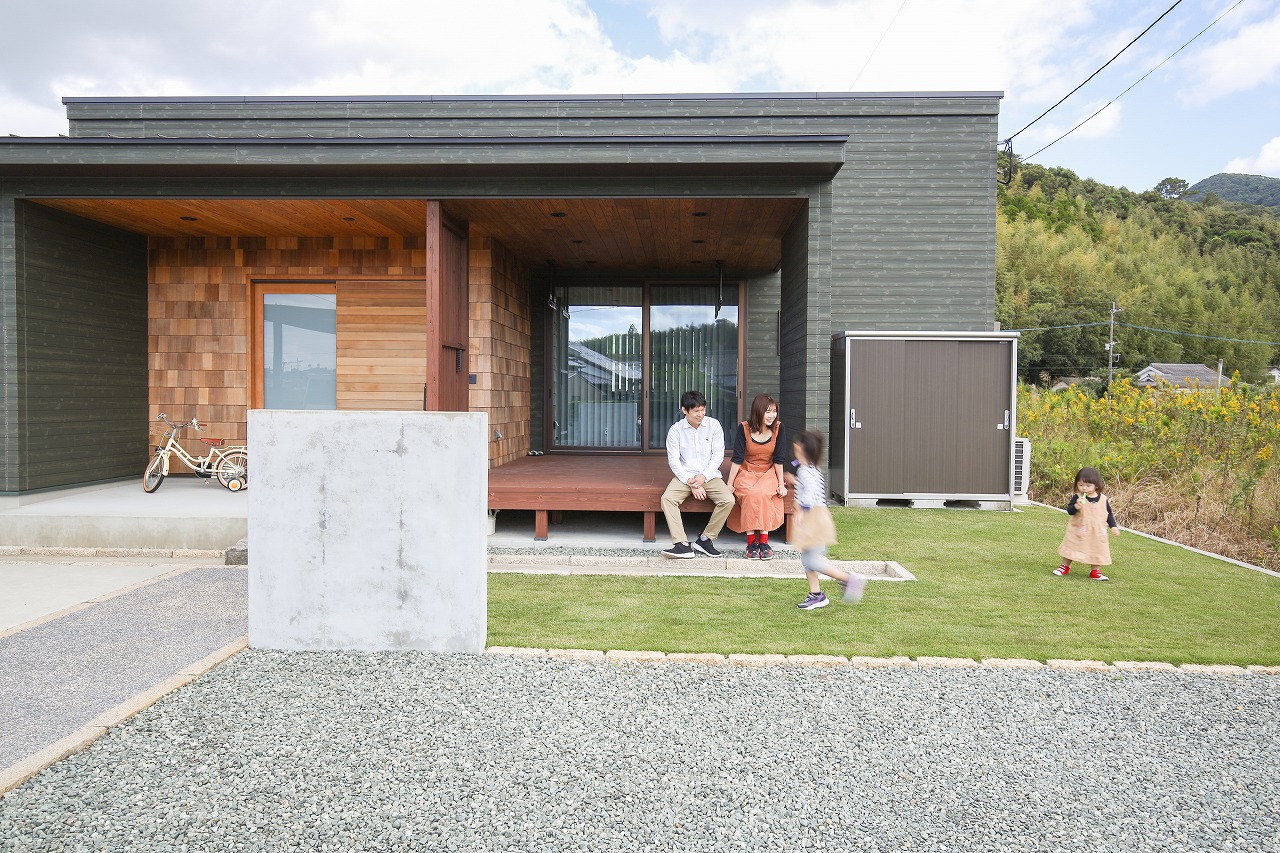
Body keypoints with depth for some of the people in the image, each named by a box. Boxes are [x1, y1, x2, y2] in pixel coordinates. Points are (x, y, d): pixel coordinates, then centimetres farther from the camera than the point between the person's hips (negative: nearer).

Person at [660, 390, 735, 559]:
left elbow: (718, 454, -2)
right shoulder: (676, 430, -3)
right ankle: (682, 545, -30)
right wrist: (691, 483, -16)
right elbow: (673, 461, -6)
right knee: (667, 498, -28)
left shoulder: (714, 425, -1)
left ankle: (705, 539, -11)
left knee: (728, 500, -25)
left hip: (710, 475, 0)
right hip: (684, 476, 0)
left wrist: (703, 476, -15)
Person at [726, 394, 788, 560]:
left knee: (763, 494, -31)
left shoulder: (778, 428, -6)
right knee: (750, 495, -32)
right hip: (746, 473, -1)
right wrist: (729, 484, -10)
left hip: (768, 473, 1)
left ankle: (764, 542, -25)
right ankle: (751, 542, -26)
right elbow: (737, 459, -7)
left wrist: (781, 483, -4)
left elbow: (778, 459, -2)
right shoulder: (744, 428, -10)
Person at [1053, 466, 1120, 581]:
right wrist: (1076, 506, -37)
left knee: (1096, 551, 7)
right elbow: (1069, 510, -18)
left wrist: (1113, 527, 5)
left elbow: (1109, 514, 11)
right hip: (1078, 532, -2)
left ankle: (1095, 571, 22)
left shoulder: (1103, 500, 0)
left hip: (1097, 534, 2)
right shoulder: (1076, 497, -10)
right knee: (1071, 548, 6)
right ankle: (1065, 566, 23)